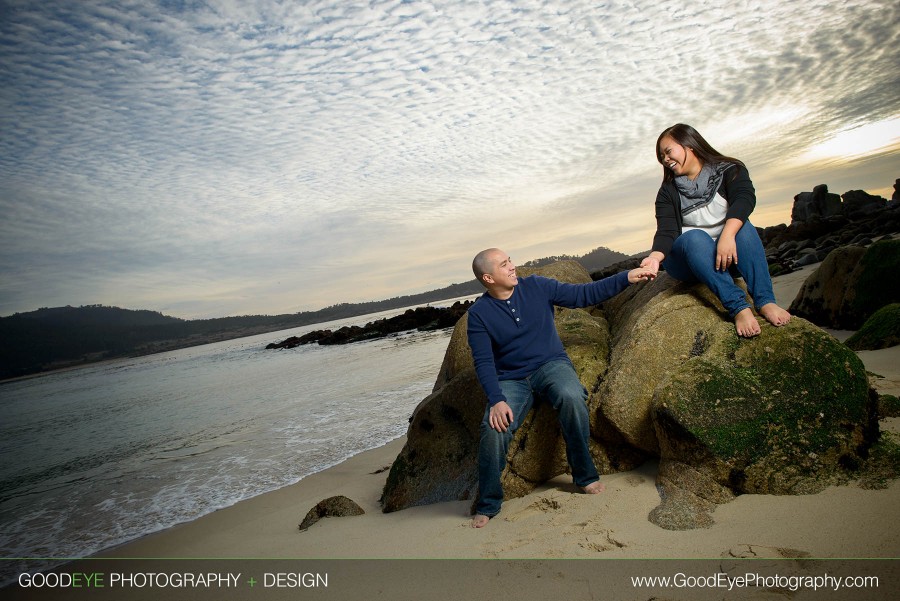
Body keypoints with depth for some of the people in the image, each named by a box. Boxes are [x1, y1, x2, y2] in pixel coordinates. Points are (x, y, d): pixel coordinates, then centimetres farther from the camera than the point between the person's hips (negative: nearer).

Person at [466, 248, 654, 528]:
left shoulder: (536, 287, -2)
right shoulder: (478, 314, -7)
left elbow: (584, 294, 0)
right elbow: (484, 362, -11)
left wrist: (626, 277, -8)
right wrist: (496, 400, -26)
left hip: (551, 365, 1)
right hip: (511, 379, -1)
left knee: (571, 397, -33)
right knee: (494, 426, -27)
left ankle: (585, 476, -10)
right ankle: (487, 505, -5)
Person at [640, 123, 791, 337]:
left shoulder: (728, 170, -1)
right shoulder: (668, 192, 2)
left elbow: (745, 198, -22)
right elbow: (666, 231, -13)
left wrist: (727, 235, -42)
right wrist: (655, 257, -36)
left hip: (729, 255, 0)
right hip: (687, 259, 0)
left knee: (741, 225, -27)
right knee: (695, 237, -31)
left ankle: (765, 301, -37)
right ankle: (739, 308, -45)